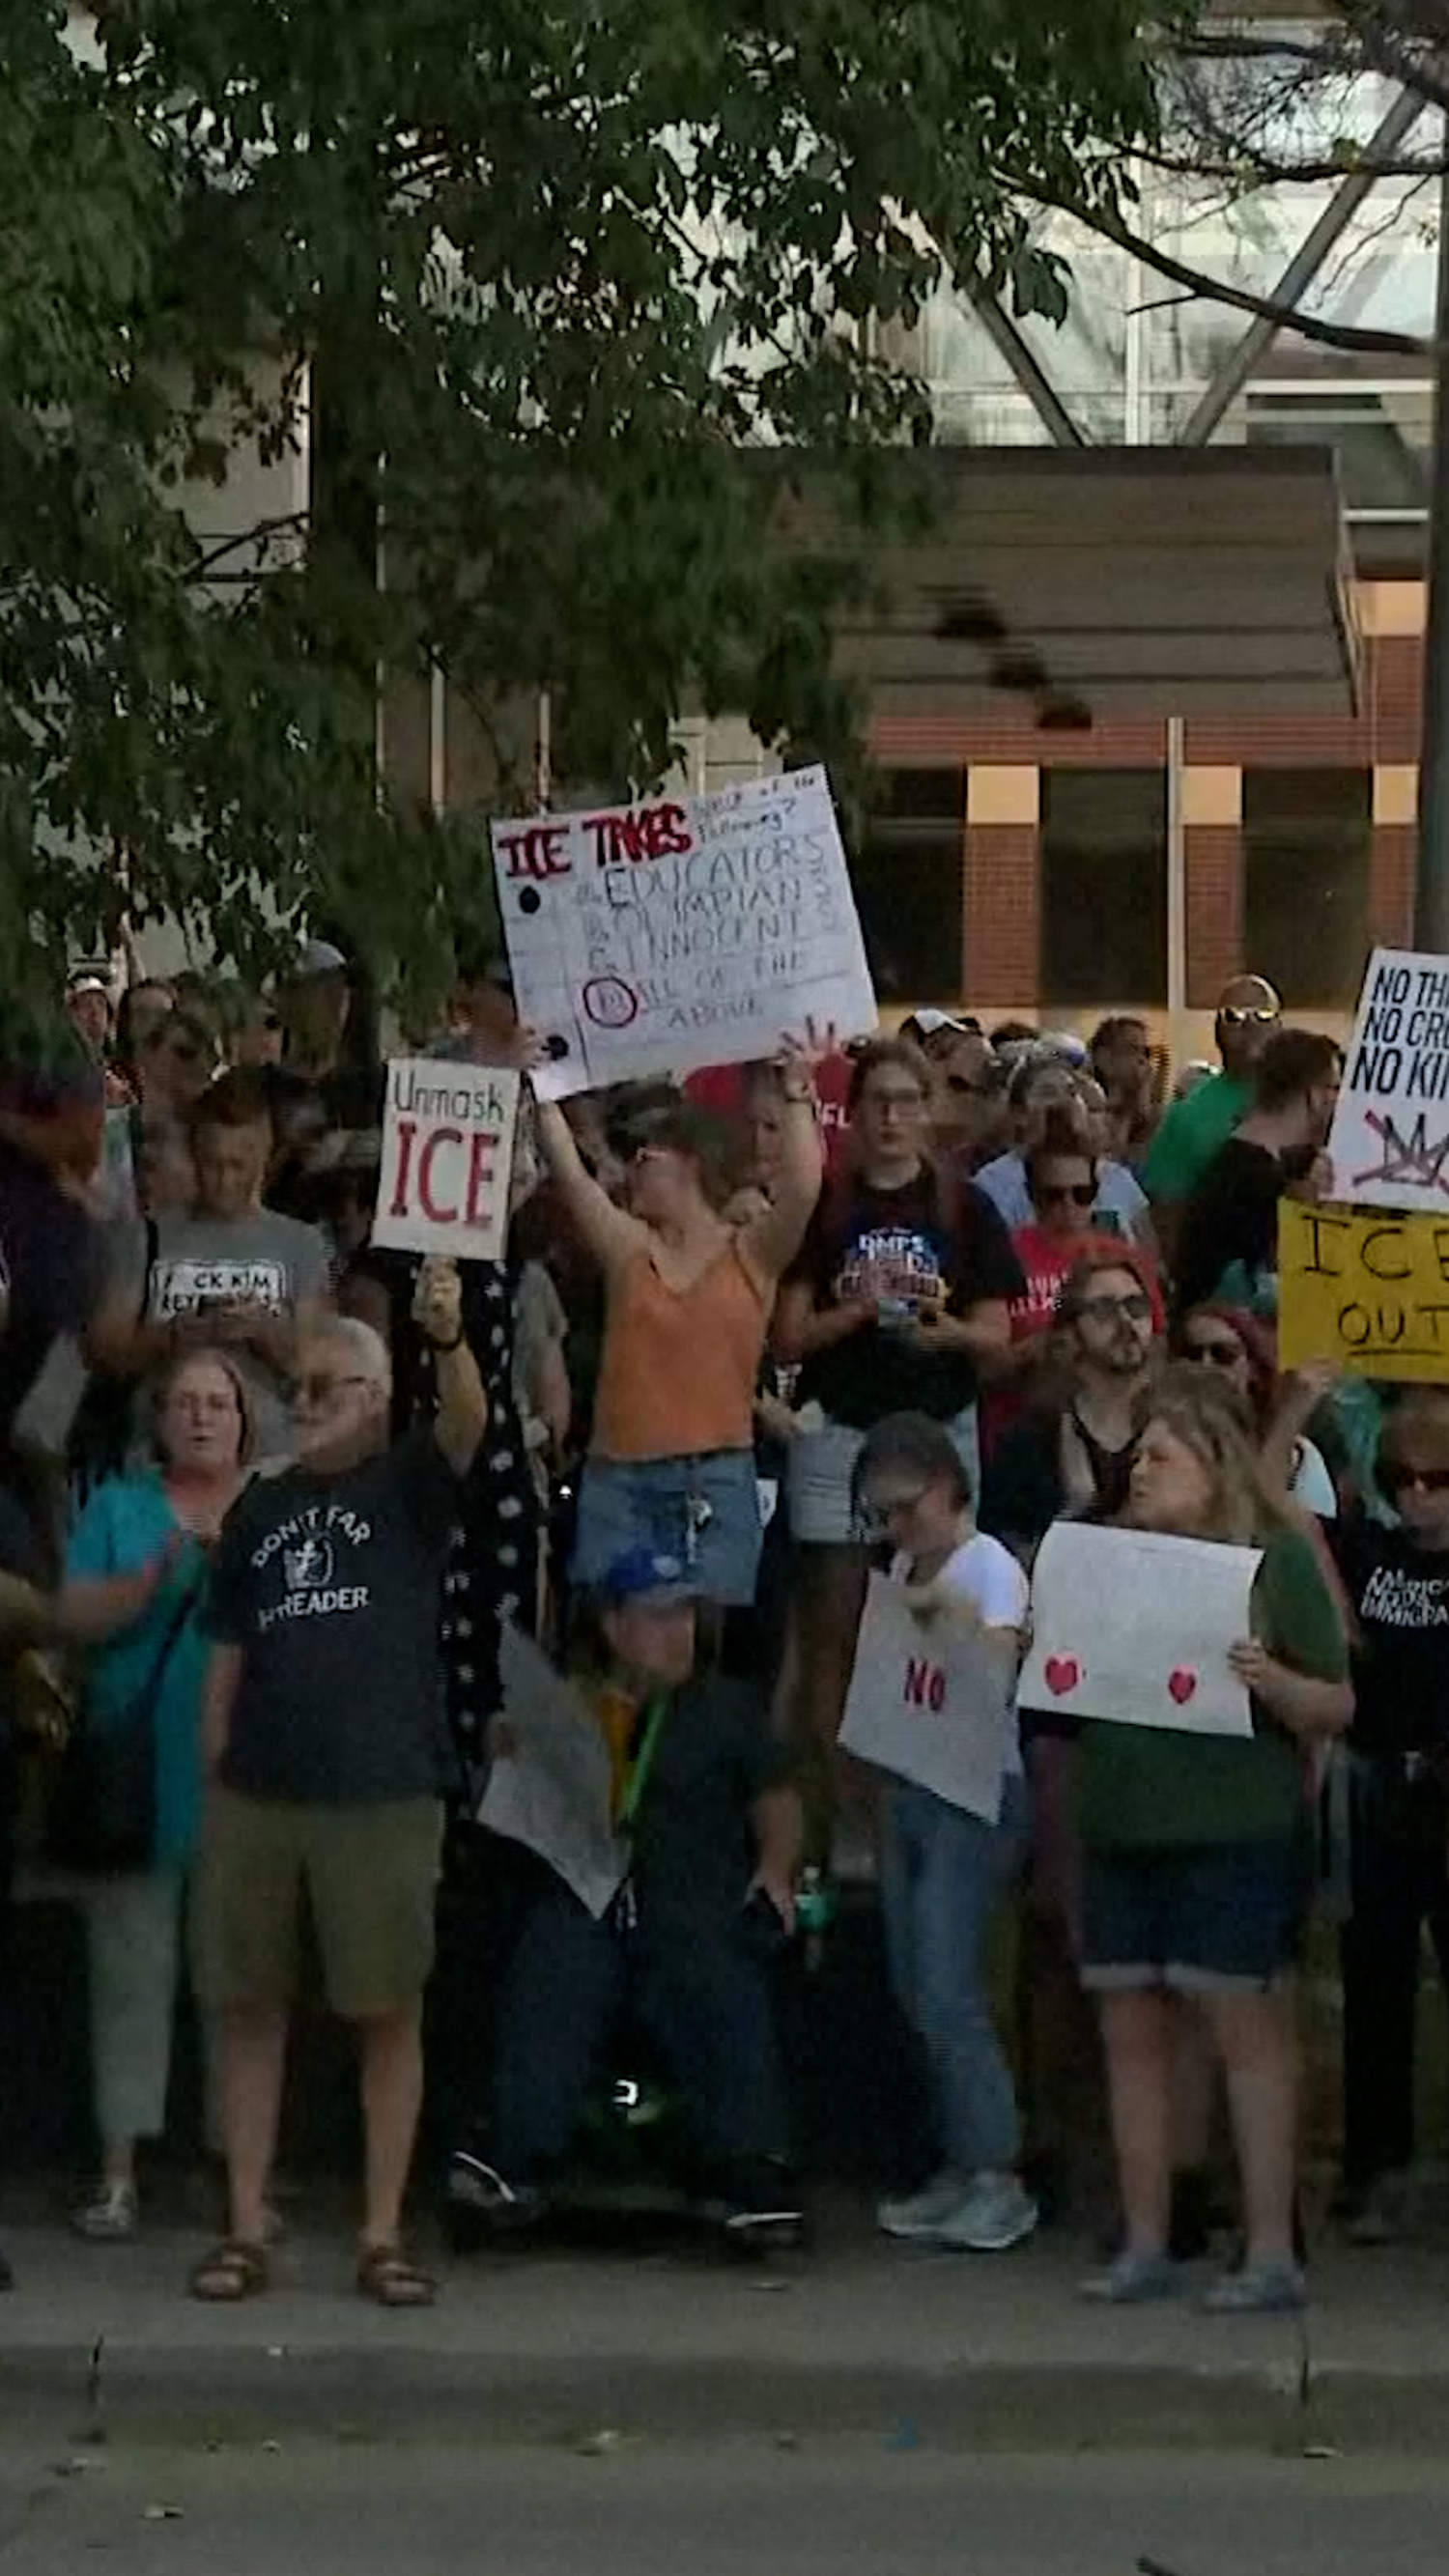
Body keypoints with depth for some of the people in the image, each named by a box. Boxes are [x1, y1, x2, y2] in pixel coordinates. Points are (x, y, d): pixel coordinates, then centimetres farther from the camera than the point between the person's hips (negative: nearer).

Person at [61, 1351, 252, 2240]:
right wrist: (157, 1577, -16)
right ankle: (119, 2171, 3)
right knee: (132, 1967, -1)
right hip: (139, 1780, 0)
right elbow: (76, 1618, 0)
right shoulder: (119, 1509, 11)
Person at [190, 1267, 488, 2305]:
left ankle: (384, 2237, 7)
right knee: (250, 2008, 5)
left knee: (391, 2013, 0)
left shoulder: (410, 1487, 2)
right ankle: (246, 2230, 11)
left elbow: (470, 1420, -20)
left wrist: (450, 1337, -39)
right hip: (256, 1794, 4)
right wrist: (212, 1772, 9)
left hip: (384, 1798, -4)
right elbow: (229, 1653, 16)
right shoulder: (263, 1507, 14)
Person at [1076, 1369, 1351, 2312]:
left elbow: (1336, 1707, -4)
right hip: (1122, 1831, 6)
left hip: (1236, 1835, -6)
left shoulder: (1277, 1558, -4)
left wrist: (1271, 1681, -23)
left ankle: (1272, 2254, 0)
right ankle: (1146, 2248, 15)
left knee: (1249, 2028, -4)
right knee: (1132, 2031, 7)